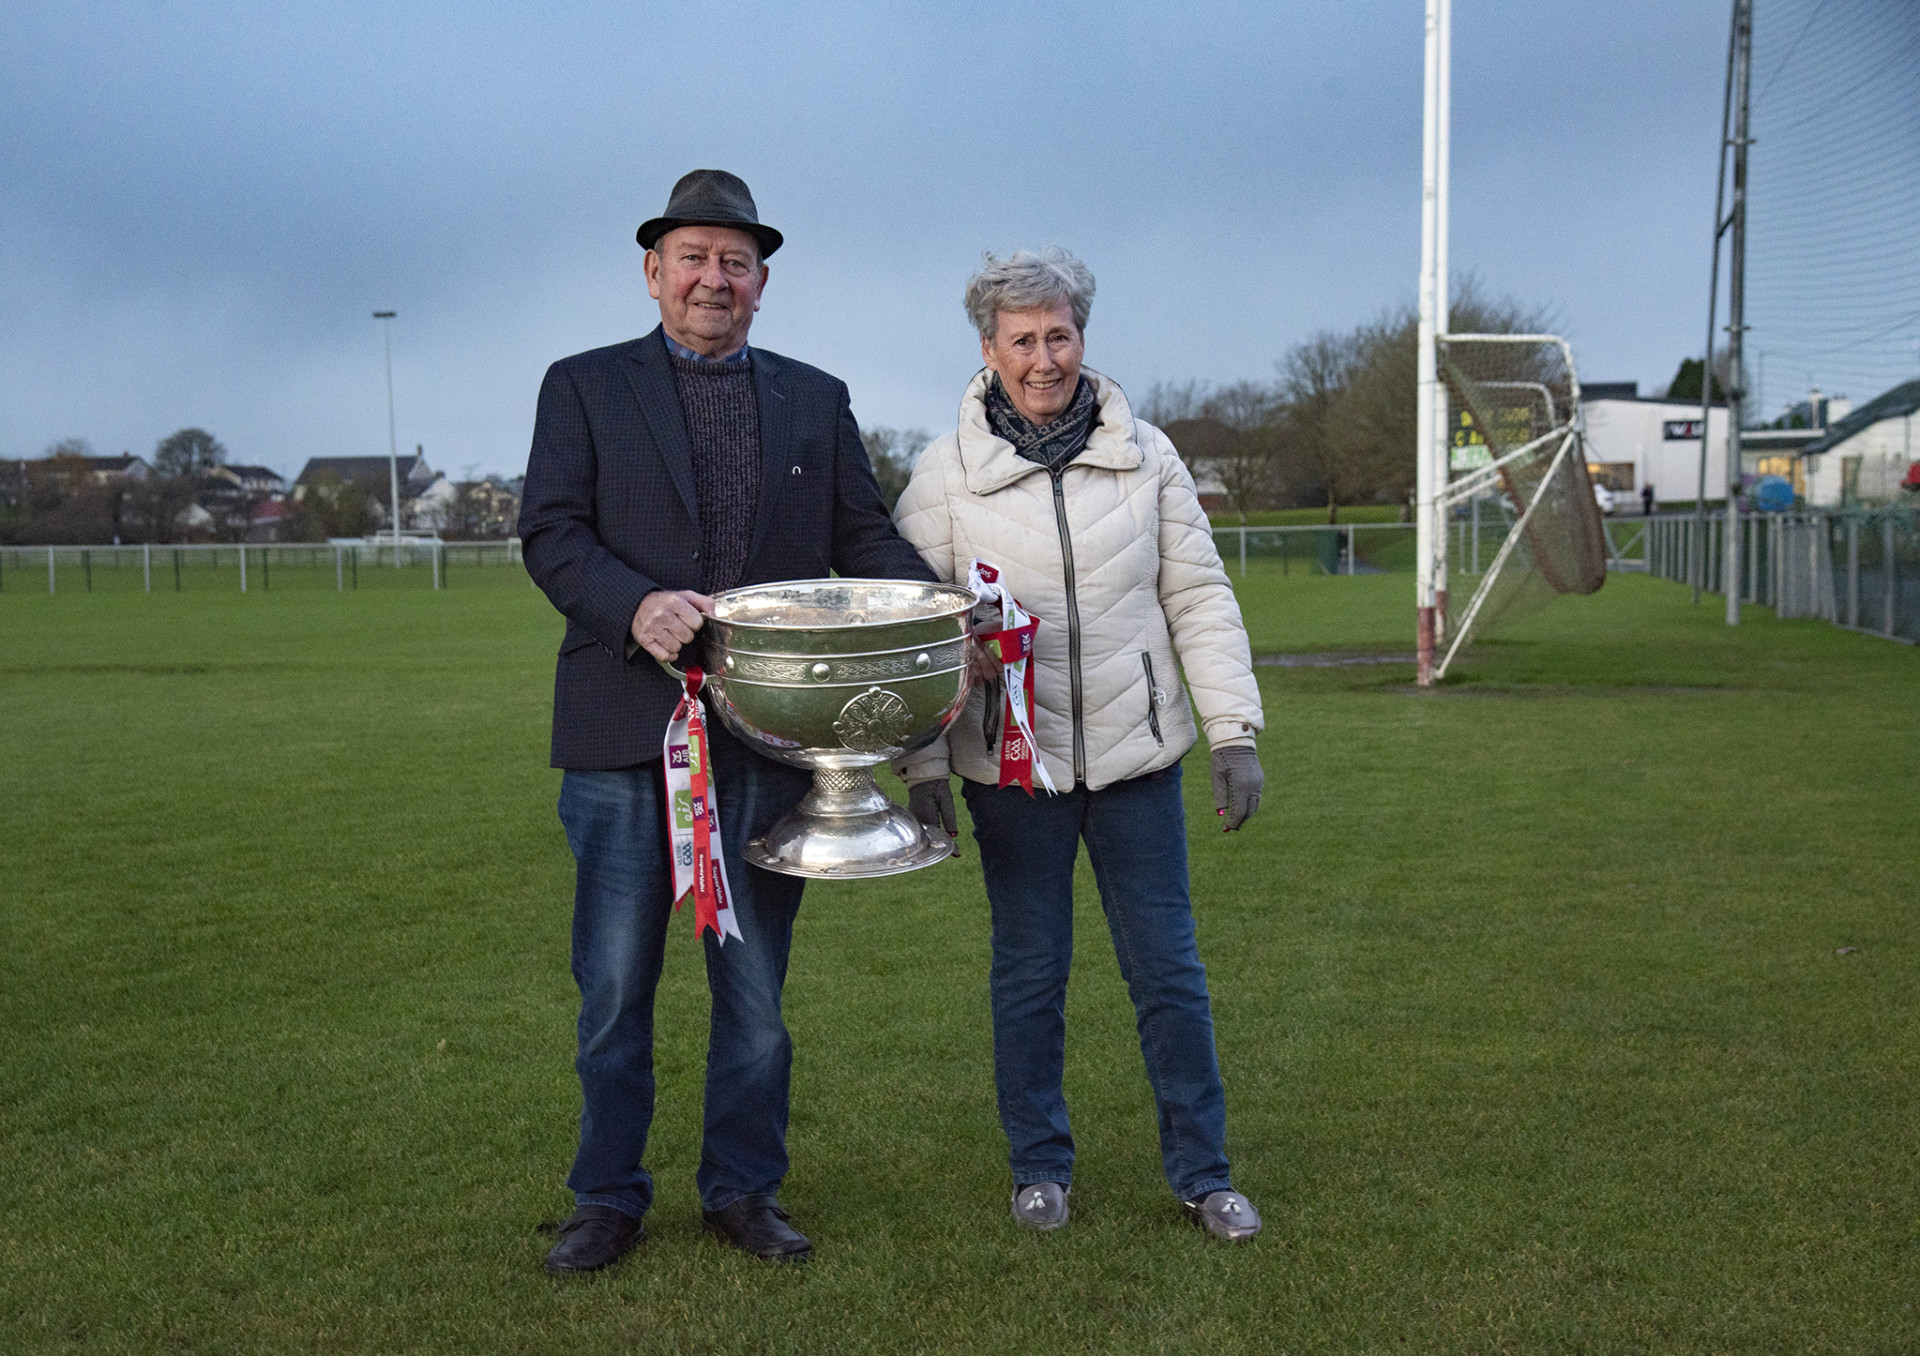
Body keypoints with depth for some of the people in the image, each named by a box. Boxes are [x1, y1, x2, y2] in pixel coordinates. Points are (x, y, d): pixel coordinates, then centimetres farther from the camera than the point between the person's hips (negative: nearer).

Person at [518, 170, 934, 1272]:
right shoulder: (585, 387, 6)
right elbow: (551, 534, -4)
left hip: (769, 733, 2)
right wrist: (638, 607, -23)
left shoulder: (817, 400, 13)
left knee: (756, 986, 11)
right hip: (625, 734, -2)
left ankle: (745, 1190, 26)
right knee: (616, 988, 7)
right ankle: (609, 1200, 23)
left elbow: (867, 537, 9)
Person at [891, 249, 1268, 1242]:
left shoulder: (1146, 454, 3)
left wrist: (1234, 733, 1)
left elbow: (1199, 598, 6)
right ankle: (1039, 1166, 27)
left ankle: (1202, 1171, 21)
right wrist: (922, 763, -6)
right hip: (1011, 762, -1)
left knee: (1168, 969, 7)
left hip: (1136, 754, 1)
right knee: (1029, 973, 9)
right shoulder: (946, 472, -1)